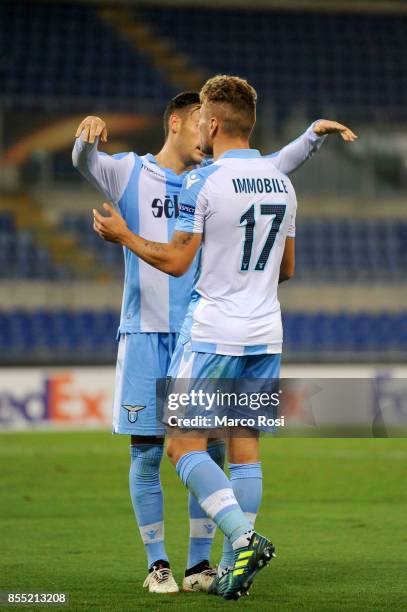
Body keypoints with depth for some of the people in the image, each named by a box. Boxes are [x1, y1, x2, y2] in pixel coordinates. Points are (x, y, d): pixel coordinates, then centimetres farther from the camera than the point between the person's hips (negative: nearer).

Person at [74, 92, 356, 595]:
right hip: (145, 333, -3)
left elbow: (271, 168, 14)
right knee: (147, 454, -2)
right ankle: (157, 563, 7)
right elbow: (85, 163, -13)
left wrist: (314, 133, 0)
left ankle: (199, 564, 9)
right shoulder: (130, 173, 3)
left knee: (210, 450, 0)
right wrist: (87, 136, -35)